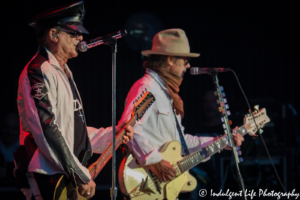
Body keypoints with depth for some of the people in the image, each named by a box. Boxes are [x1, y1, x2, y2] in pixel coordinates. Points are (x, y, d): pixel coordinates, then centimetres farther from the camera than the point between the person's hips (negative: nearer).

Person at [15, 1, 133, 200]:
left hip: (68, 177, 10)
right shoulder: (38, 72, -12)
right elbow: (47, 131, -20)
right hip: (49, 181, -10)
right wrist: (81, 176, -20)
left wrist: (112, 134, 13)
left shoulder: (63, 72, 21)